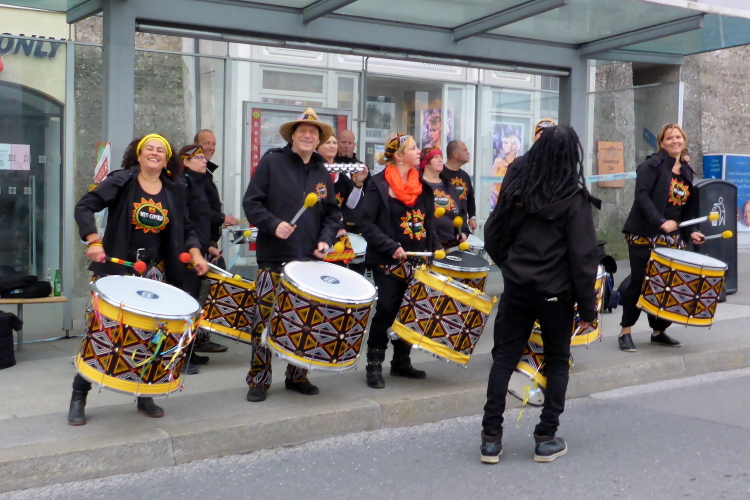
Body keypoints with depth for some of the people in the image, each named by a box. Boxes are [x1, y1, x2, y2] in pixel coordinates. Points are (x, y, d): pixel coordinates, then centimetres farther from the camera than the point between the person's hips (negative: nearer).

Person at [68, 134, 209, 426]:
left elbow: (186, 229, 12)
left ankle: (146, 396, 19)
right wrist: (94, 242, -21)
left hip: (156, 273, 4)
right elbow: (84, 207, -9)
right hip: (117, 269, -3)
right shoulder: (121, 181, -5)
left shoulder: (174, 192, 7)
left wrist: (196, 255, -6)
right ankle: (79, 396, 10)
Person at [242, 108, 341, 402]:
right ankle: (259, 380, 8)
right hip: (274, 259, -4)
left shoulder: (322, 172, 13)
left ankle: (297, 376, 22)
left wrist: (326, 238, -1)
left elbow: (332, 213, 17)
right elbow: (251, 203, -5)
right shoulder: (271, 162, -1)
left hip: (310, 260, 4)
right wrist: (274, 225, -18)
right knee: (266, 320, -5)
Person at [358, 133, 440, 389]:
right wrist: (391, 247, -21)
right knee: (386, 310, -6)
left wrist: (436, 250, 5)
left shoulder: (422, 186, 13)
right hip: (388, 262, -6)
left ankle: (402, 362, 22)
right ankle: (374, 366, 4)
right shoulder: (379, 184, -6)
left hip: (417, 262, 6)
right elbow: (367, 224, -11)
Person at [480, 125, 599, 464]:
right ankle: (546, 438, 14)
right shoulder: (575, 200, -11)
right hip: (556, 294, -3)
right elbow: (583, 257, -11)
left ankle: (491, 437, 8)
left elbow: (493, 236, 6)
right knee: (557, 361, 13)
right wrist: (587, 307, -4)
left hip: (516, 289, 3)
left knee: (504, 358, 9)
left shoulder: (515, 188, 0)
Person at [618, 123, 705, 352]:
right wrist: (660, 222, -26)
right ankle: (625, 333, 6)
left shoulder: (687, 171, 15)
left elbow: (686, 207, 17)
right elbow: (641, 195, -18)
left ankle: (659, 331, 19)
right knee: (639, 282, -4)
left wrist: (690, 231, 2)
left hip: (672, 239, 6)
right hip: (645, 236, -6)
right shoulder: (653, 164, -7)